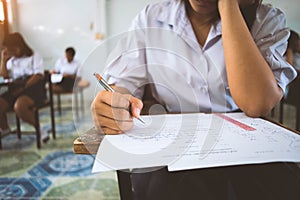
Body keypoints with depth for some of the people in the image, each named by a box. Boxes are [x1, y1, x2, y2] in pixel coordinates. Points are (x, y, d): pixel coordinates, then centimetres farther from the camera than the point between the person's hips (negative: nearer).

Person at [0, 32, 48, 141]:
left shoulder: (34, 56, 4)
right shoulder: (11, 60, 22)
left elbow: (38, 75, -10)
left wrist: (24, 87, -18)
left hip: (33, 88, -6)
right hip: (16, 89, 6)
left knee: (19, 106, -35)